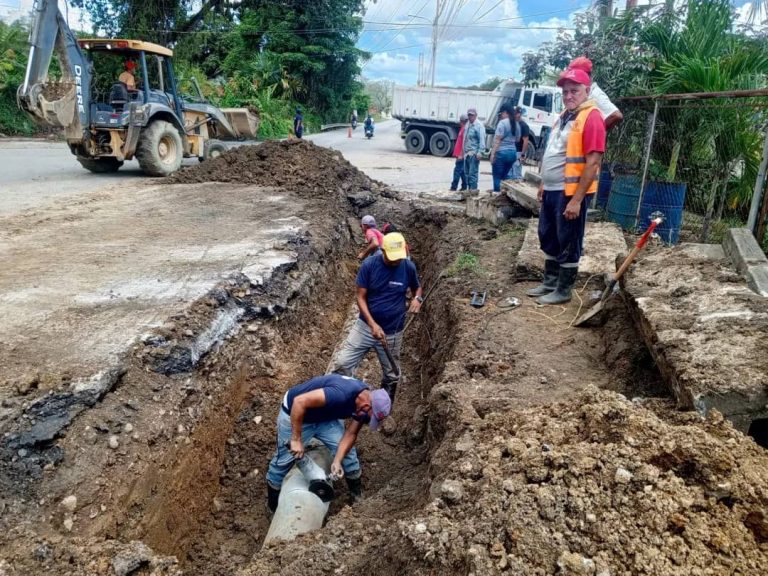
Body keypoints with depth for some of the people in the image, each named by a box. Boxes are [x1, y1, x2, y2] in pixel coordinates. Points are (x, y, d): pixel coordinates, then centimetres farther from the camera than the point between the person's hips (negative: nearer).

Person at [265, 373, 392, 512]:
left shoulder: (364, 401, -15)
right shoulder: (341, 394, -41)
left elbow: (351, 434, -5)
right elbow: (299, 401, -40)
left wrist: (337, 461, -17)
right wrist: (296, 439, -33)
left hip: (325, 417, 6)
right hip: (295, 413, -6)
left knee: (347, 453, 4)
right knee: (284, 460, 6)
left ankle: (359, 498, 24)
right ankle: (274, 504, 31)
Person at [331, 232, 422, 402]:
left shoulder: (409, 267, -10)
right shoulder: (369, 264, -14)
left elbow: (417, 287, 10)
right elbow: (361, 297, -11)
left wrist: (417, 298, -14)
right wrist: (372, 324, -22)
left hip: (393, 332, 1)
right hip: (365, 325, -1)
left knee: (391, 375, 14)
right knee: (342, 364, -7)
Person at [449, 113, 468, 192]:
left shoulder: (465, 129, -13)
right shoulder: (463, 128, 17)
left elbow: (464, 143, -20)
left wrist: (461, 155, -24)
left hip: (461, 155, -10)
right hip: (460, 155, 10)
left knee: (457, 171, -10)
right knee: (462, 171, 12)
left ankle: (453, 188, -10)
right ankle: (464, 187, 16)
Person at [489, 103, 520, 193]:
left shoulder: (502, 123, -10)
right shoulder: (516, 124, 11)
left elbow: (497, 140, -14)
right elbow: (517, 139, 21)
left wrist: (493, 153, -14)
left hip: (502, 152, -7)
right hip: (513, 152, 7)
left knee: (497, 177, -3)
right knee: (504, 176, 16)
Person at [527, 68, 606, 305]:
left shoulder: (591, 117, -14)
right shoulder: (564, 115, 14)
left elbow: (592, 163, -19)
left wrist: (577, 199, -22)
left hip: (570, 193, -9)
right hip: (552, 190, 9)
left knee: (568, 243, 2)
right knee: (548, 238, 16)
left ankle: (563, 291, 13)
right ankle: (549, 283, 30)